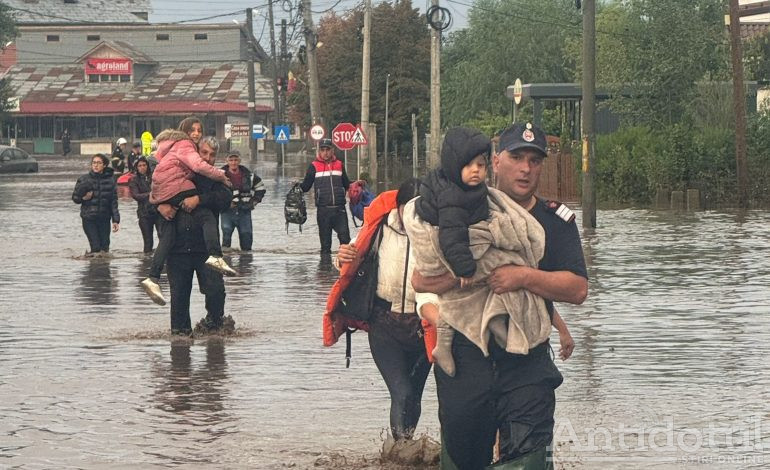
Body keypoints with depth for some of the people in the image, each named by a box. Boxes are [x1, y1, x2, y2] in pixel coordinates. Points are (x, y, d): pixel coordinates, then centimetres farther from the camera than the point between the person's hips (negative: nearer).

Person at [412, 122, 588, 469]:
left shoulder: (557, 221, 7)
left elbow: (578, 289, -6)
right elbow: (421, 280, -1)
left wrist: (524, 277, -18)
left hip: (528, 363, -1)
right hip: (465, 358, 1)